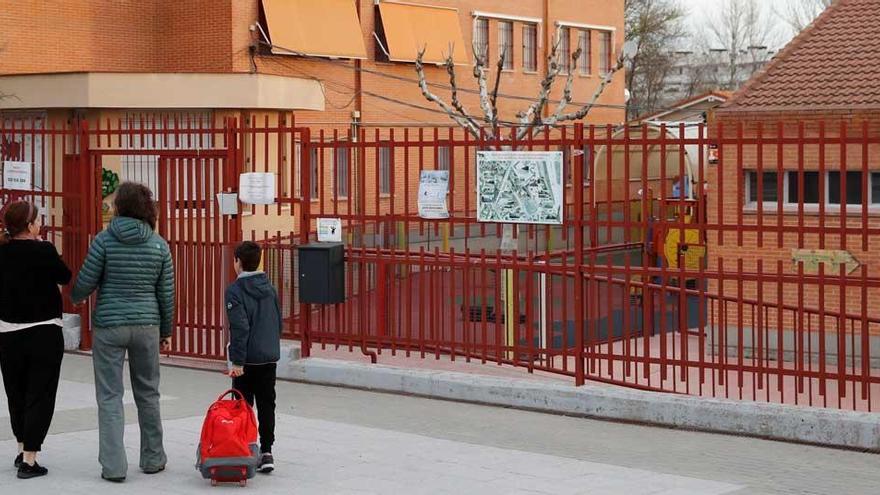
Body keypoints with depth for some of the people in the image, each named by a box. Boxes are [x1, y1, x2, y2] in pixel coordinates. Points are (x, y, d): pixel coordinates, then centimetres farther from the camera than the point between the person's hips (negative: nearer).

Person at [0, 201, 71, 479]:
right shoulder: (43, 251, -14)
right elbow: (66, 278, 0)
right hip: (44, 333, -4)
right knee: (39, 396, 2)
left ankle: (23, 450, 30)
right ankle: (29, 460, -2)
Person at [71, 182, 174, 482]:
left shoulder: (105, 240, -9)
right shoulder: (159, 245, 0)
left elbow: (85, 282, -6)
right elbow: (166, 292, 4)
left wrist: (76, 298, 18)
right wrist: (166, 331, 15)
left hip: (108, 325, -3)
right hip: (146, 324, 3)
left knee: (110, 396, 2)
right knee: (147, 393, 15)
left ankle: (113, 466, -2)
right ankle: (153, 459, 23)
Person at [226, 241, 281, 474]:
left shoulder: (235, 290, -12)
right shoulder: (270, 289, 10)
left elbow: (240, 328, -18)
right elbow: (278, 322, 16)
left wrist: (237, 361, -17)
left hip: (247, 359, -6)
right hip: (270, 358, 6)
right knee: (267, 404, 8)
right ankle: (266, 452, 6)